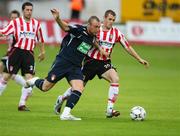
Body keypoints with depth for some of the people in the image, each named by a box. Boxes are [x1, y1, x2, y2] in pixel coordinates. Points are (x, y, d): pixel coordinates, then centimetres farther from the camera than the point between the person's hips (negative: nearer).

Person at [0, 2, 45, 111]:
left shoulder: (36, 24, 10)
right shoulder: (16, 22, 0)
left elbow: (40, 39, 21)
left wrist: (42, 51, 23)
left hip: (29, 54, 2)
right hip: (16, 52, -2)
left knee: (30, 78, -9)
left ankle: (22, 104, 0)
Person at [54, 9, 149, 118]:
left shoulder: (117, 33, -2)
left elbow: (128, 47, 4)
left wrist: (140, 59, 1)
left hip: (105, 63, 2)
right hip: (91, 60, -2)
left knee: (115, 79, -25)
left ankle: (110, 110, -24)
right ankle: (61, 99, 34)